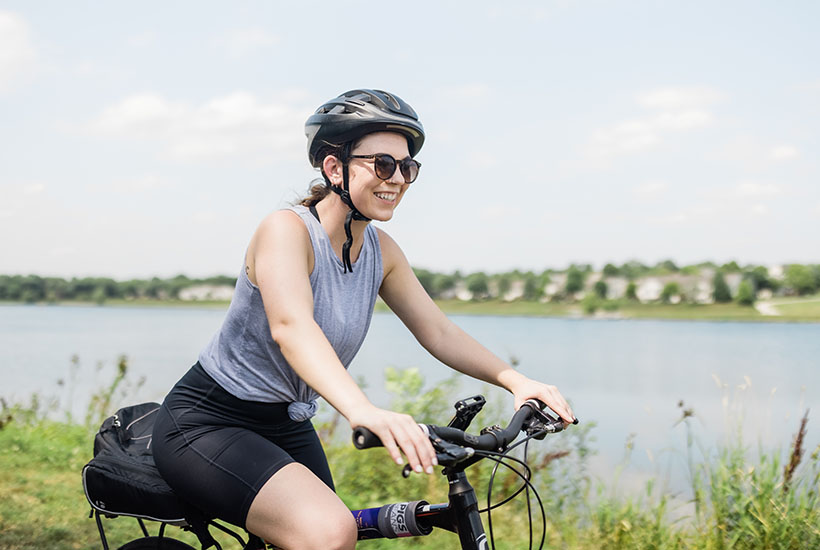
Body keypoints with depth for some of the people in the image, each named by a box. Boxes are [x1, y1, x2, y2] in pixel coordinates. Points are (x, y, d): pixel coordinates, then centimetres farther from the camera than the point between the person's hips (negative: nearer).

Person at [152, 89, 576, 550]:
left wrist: (515, 380, -14)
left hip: (287, 427, 8)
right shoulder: (288, 229, -21)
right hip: (207, 423, -8)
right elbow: (290, 326, -38)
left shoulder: (381, 252, 2)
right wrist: (366, 412, -54)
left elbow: (440, 333, 3)